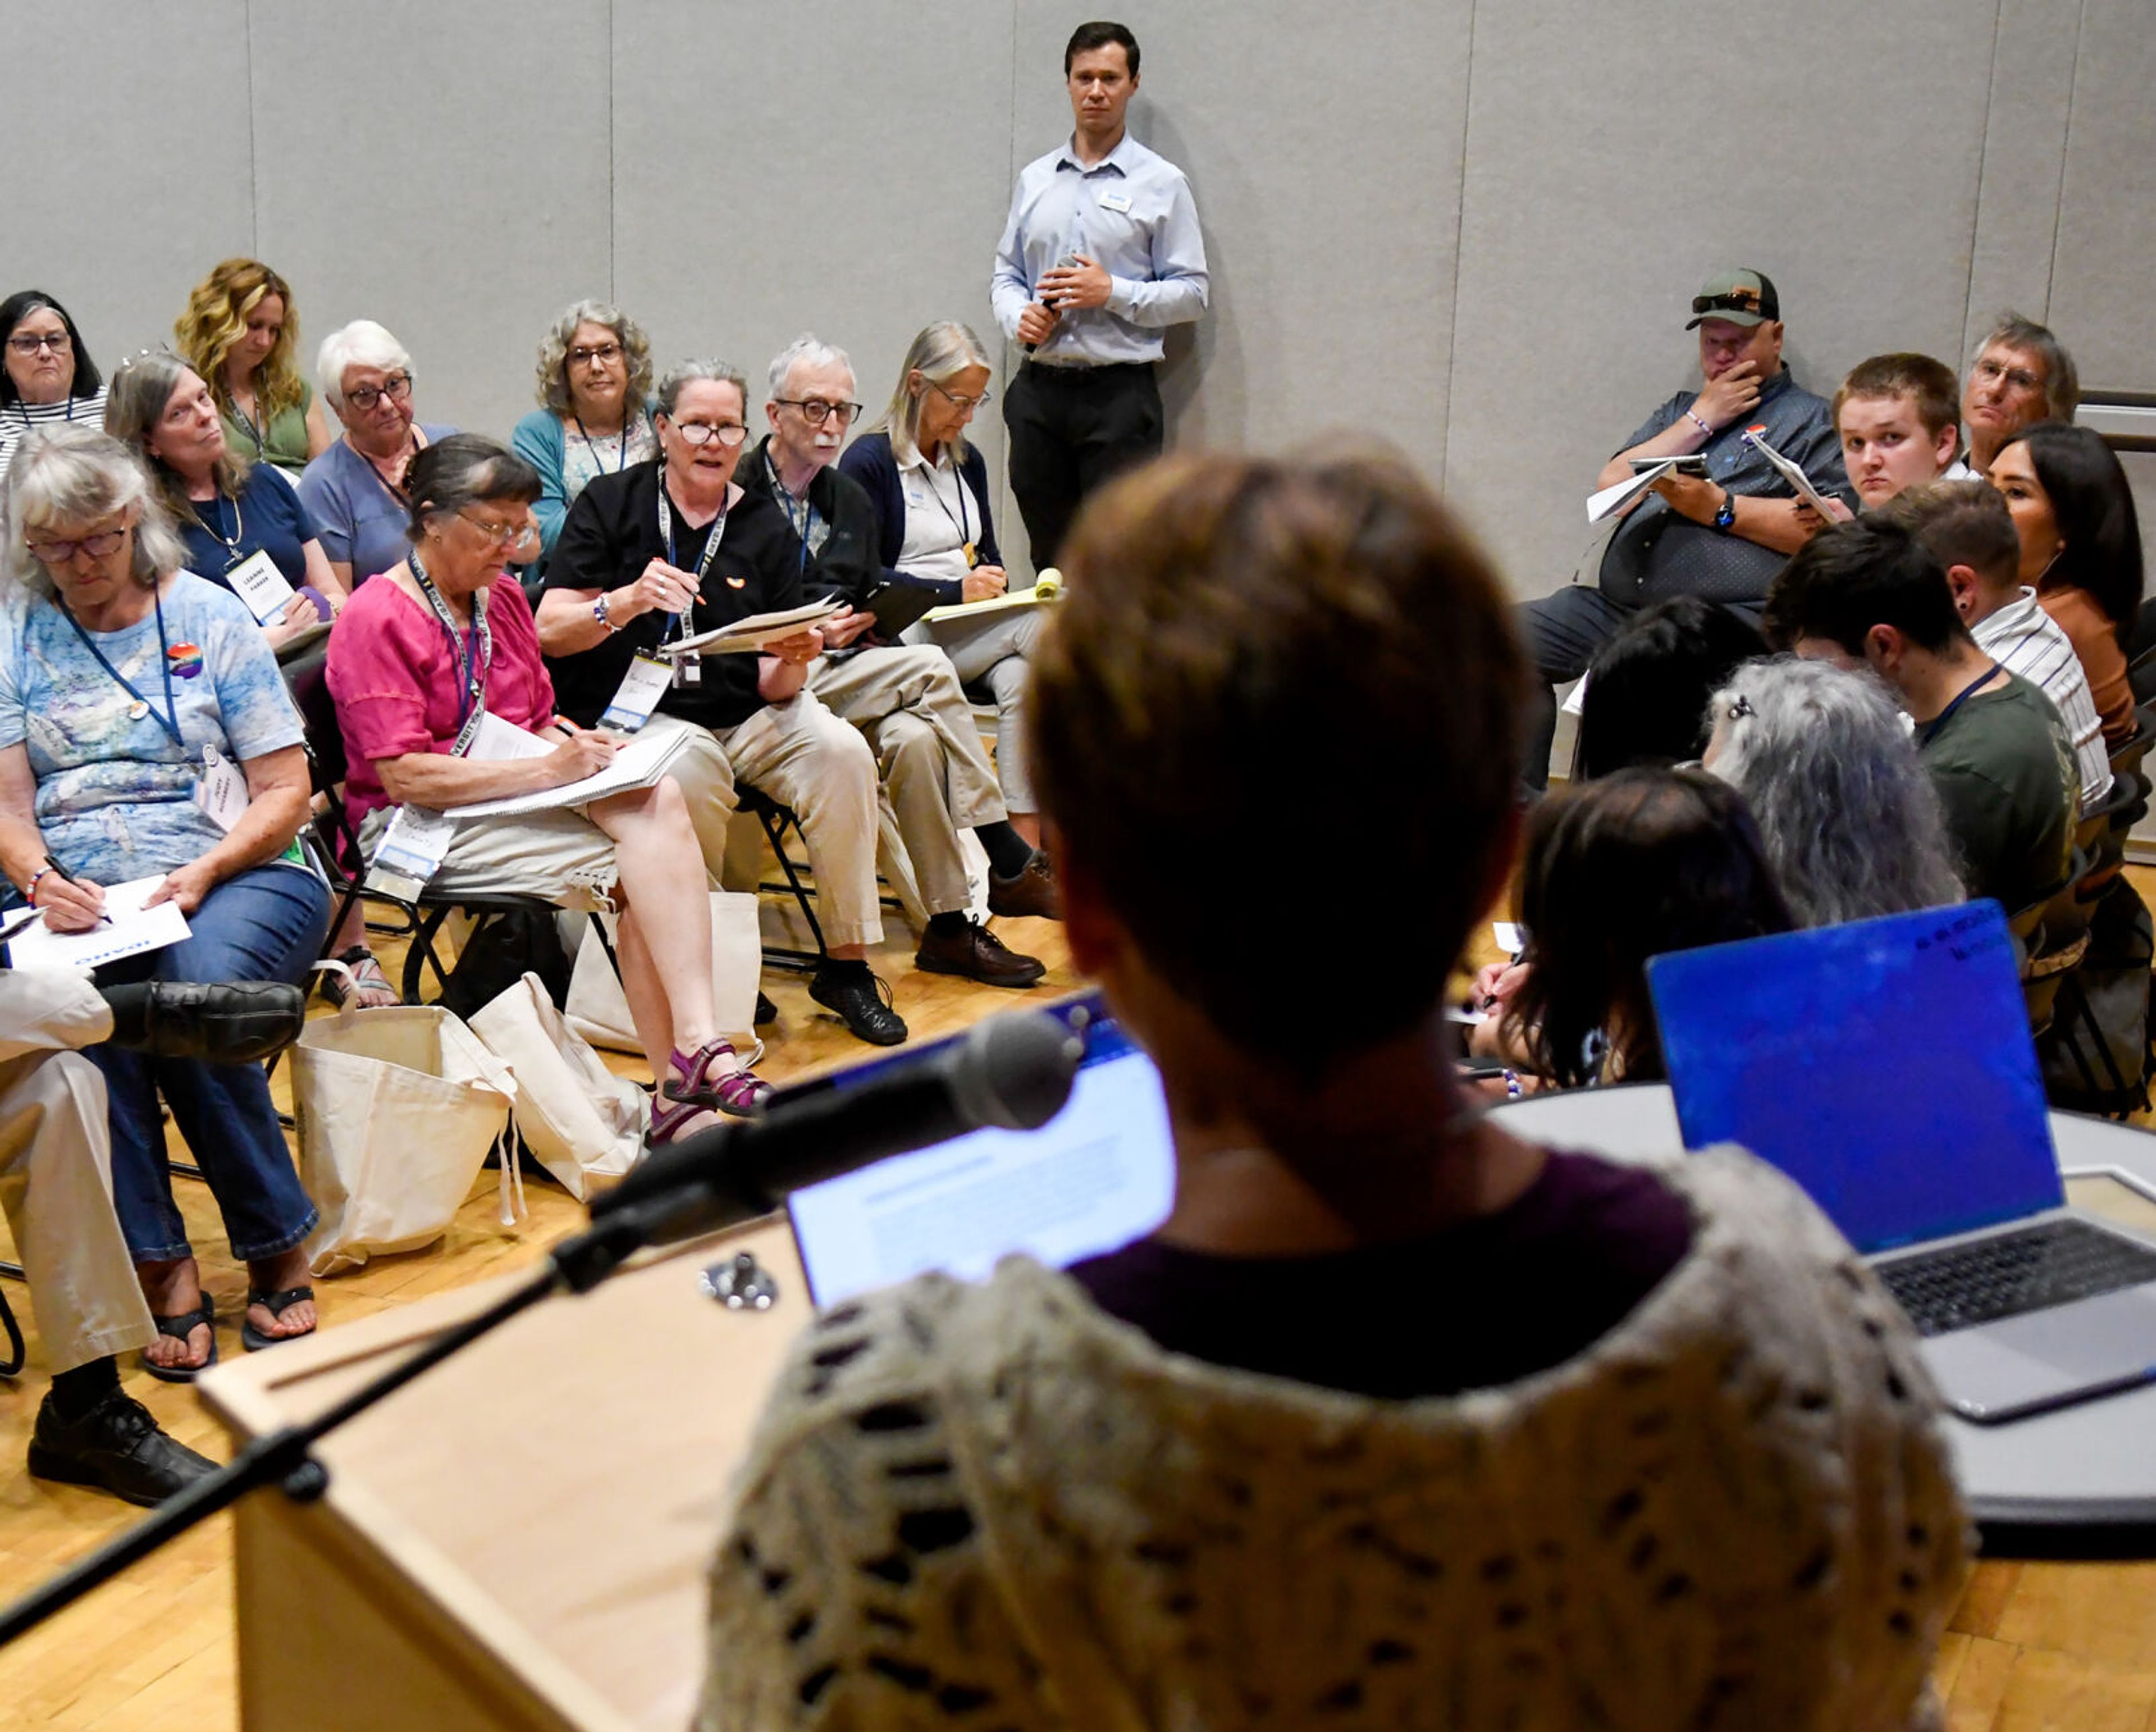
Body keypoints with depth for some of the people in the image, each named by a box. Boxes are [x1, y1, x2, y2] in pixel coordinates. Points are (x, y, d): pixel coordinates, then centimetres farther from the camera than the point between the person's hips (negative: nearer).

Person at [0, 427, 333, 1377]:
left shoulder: (208, 615, 7)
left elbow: (286, 790, 4)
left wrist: (206, 872, -14)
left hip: (237, 877, -1)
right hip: (80, 900, 2)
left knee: (198, 983, -34)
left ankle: (277, 1249, -17)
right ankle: (161, 1265, -25)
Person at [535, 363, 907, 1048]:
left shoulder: (766, 528, 8)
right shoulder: (609, 503, 2)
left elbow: (773, 686, 3)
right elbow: (549, 632, -6)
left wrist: (792, 662, -21)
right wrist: (628, 602, -24)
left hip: (744, 715, 3)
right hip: (640, 713, -3)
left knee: (842, 751, -24)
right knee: (691, 769, -35)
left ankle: (847, 965, -13)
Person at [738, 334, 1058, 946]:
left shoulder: (851, 499, 19)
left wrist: (858, 629, -1)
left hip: (840, 675, 6)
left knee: (912, 736, -29)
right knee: (929, 667, -24)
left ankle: (951, 925, -24)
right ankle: (1009, 864, -20)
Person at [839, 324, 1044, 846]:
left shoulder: (968, 461, 19)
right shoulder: (867, 462, -1)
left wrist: (995, 584, 0)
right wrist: (954, 591, -16)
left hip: (973, 629, 6)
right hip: (906, 634, -6)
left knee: (1020, 678, -31)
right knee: (1046, 626, -30)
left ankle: (1027, 837, -34)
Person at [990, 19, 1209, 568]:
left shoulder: (1161, 183, 2)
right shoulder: (1034, 180, 15)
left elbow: (1193, 292, -2)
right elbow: (1005, 273, 19)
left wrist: (1112, 292, -15)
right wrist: (1018, 316, -3)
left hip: (1119, 392, -4)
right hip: (1040, 389, 4)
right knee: (1049, 561, 7)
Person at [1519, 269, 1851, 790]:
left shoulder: (1810, 420, 12)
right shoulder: (1680, 409, 30)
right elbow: (1611, 488, 14)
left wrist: (1721, 508, -10)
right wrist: (1701, 421, 8)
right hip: (1617, 605, 7)